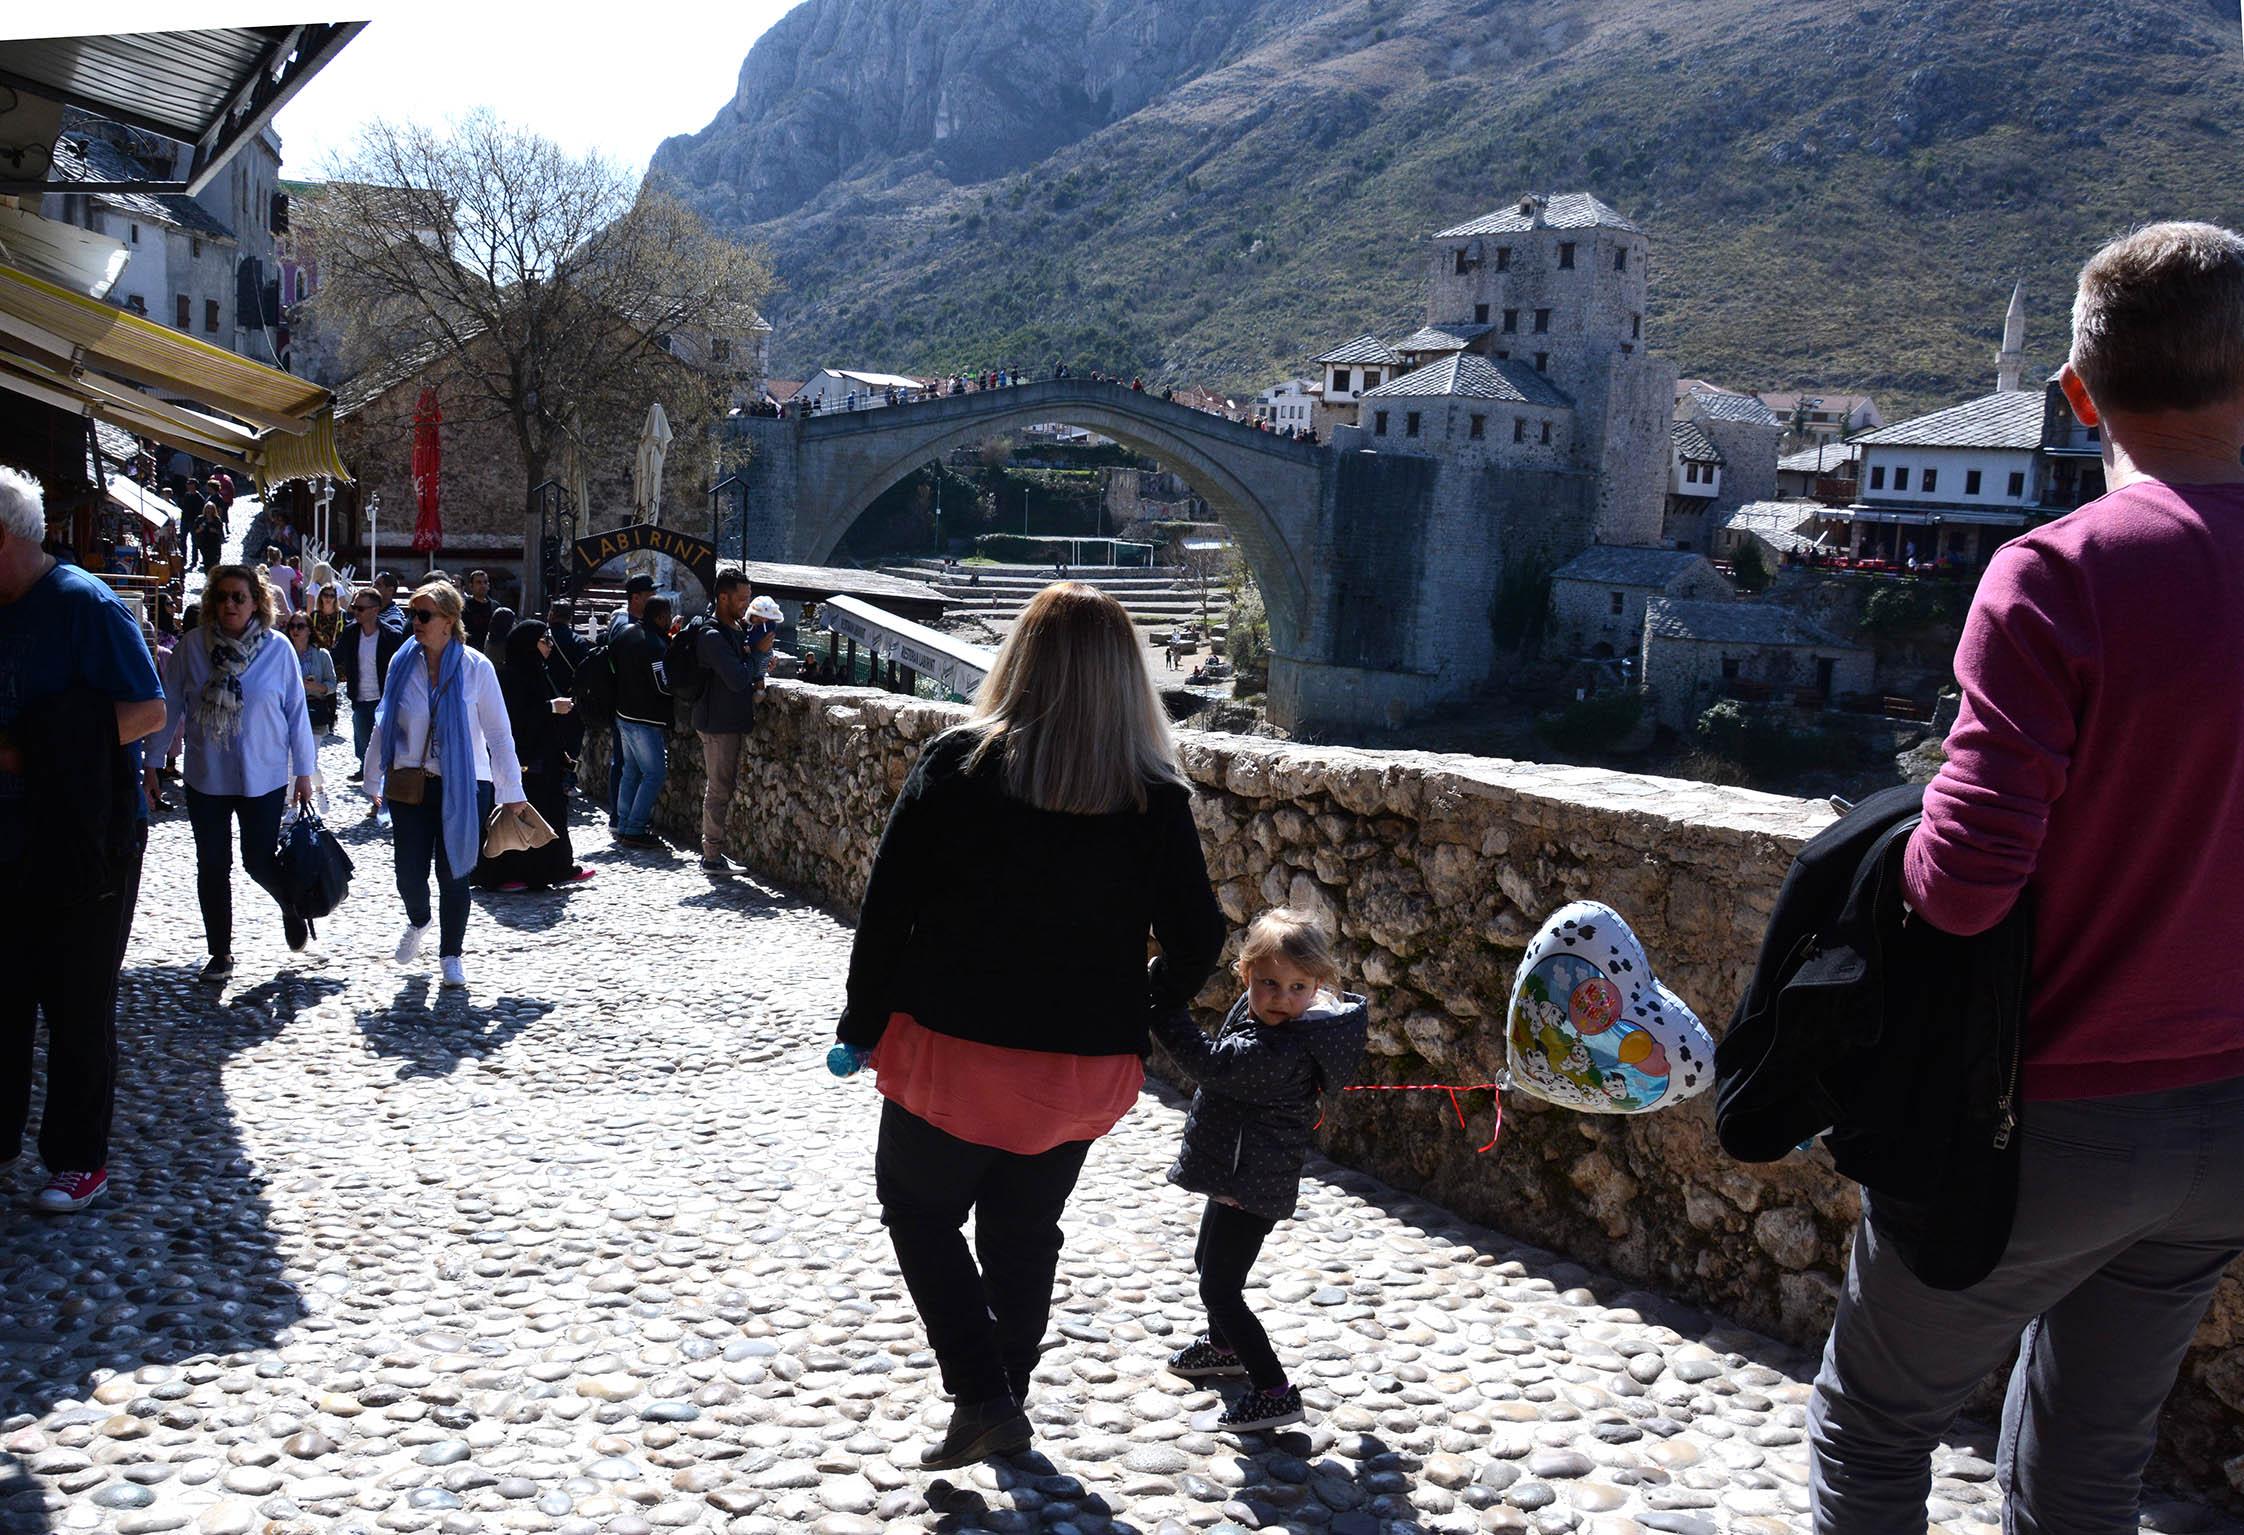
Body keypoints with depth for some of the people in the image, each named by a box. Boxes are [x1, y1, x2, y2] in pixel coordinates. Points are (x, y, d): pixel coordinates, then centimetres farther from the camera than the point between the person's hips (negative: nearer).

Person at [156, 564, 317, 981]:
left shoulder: (278, 648, -7)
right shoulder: (192, 646, -4)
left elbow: (296, 712, -2)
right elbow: (169, 708, 2)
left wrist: (304, 772, -1)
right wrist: (152, 764, 3)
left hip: (263, 779, -2)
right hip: (205, 778, 2)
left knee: (259, 862, 0)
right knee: (212, 866, 9)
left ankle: (291, 907, 34)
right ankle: (219, 954, 23)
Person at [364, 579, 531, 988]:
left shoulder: (476, 667, -6)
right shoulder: (403, 663, 0)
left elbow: (499, 733, -2)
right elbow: (384, 725, 10)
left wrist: (511, 792, -2)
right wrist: (374, 780, 12)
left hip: (464, 786, -2)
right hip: (411, 784, 2)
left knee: (453, 874, 3)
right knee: (409, 874, 3)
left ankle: (452, 954, 22)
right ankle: (418, 923, 37)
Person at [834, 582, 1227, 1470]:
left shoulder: (957, 763, -11)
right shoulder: (1156, 796, -7)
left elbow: (888, 906, -9)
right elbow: (1196, 944, -3)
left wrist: (864, 1022, 2)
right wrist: (1135, 1024, 13)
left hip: (953, 1047, -2)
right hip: (1084, 1068, 3)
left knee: (920, 1209, 18)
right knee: (1026, 1235, 21)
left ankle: (982, 1397, 8)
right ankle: (1006, 1400, 35)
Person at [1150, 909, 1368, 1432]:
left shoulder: (1283, 1047, -31)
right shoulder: (1260, 1013, -2)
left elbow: (1210, 1063, -38)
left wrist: (1161, 1004, -36)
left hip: (1254, 1184, -10)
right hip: (1239, 1172, 10)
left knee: (1219, 1287, -3)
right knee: (1209, 1259, 28)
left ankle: (1275, 1393, 8)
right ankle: (1225, 1347, 51)